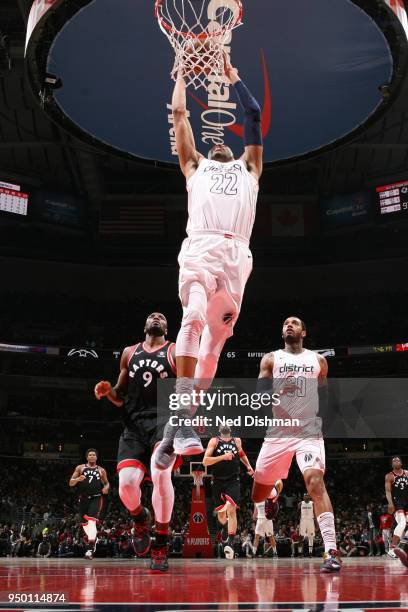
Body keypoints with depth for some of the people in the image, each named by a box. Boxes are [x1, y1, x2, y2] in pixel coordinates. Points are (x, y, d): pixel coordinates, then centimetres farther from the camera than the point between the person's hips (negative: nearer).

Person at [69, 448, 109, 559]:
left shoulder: (101, 470, 9)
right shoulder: (80, 468, 7)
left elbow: (106, 482, 19)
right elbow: (71, 483, 3)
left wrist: (106, 487, -4)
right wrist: (78, 479, -18)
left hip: (96, 498, -3)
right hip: (84, 499, 3)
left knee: (92, 521, -20)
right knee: (85, 523, 13)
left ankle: (90, 548, -26)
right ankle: (93, 539, 41)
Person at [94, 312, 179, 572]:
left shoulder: (176, 352, 9)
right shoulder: (129, 353, 20)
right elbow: (121, 398, 22)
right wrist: (108, 391, 0)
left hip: (164, 419, -3)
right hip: (134, 424, 3)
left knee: (161, 474, -29)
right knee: (127, 484, -16)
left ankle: (161, 546, -14)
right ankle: (140, 518, 22)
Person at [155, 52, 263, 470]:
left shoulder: (247, 168, 34)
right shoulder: (195, 166, 31)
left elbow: (253, 114, 35)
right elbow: (179, 113, 32)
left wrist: (233, 77, 44)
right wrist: (183, 72, 44)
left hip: (236, 254, 3)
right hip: (200, 247, -2)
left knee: (216, 338, -3)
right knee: (193, 317, -26)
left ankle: (178, 424, 2)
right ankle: (183, 416, -31)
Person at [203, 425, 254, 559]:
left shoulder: (237, 441, 5)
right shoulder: (214, 441, -5)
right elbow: (205, 461, -14)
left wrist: (248, 466, 14)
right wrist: (223, 457, -23)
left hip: (233, 481, 0)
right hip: (218, 481, 0)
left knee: (231, 509, -19)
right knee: (220, 512, 13)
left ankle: (230, 544, -22)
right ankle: (225, 528, 49)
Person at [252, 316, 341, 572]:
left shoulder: (318, 360, 11)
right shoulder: (271, 359, 7)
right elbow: (260, 396, -2)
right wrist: (278, 393, -23)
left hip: (309, 431, -1)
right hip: (278, 433, 1)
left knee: (316, 482, -23)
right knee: (259, 492, 6)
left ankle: (332, 551, -25)